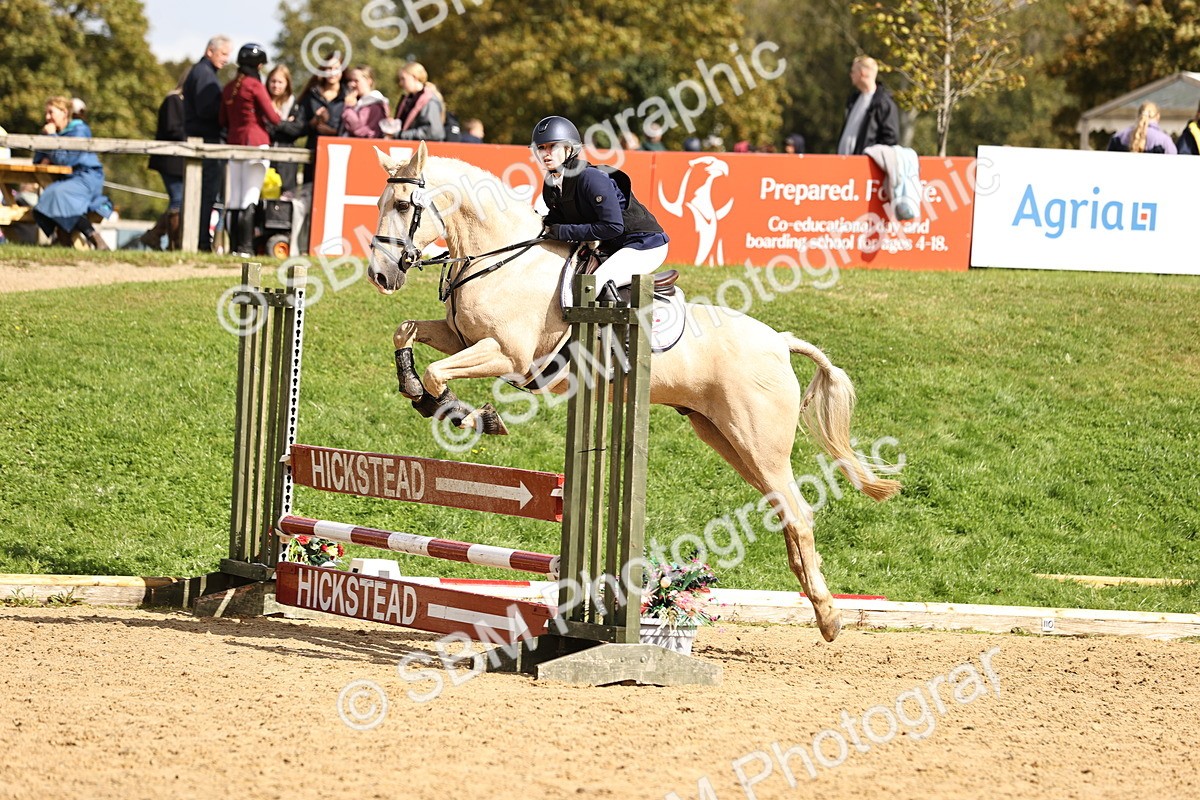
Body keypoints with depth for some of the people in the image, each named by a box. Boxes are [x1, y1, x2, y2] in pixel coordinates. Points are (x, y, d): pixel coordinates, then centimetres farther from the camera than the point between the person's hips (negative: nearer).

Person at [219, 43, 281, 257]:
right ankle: (245, 247, -11)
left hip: (234, 142, 6)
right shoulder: (255, 85, -8)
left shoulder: (229, 88, 10)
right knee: (250, 198, -6)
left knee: (234, 198, 7)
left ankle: (234, 246, 5)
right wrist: (282, 120, 12)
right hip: (256, 142, -6)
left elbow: (223, 121, 14)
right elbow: (272, 117, -9)